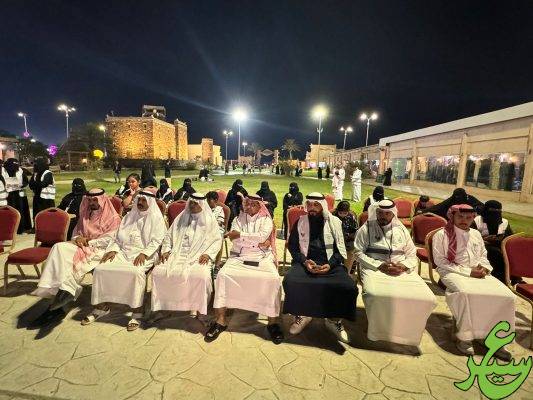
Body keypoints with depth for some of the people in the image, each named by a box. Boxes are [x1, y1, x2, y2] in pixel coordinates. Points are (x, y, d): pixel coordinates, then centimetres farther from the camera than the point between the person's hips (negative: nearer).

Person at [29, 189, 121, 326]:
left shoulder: (113, 218, 0)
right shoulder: (85, 215, 21)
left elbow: (109, 239, -9)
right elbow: (76, 231, 23)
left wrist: (88, 241, -12)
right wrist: (78, 238, 0)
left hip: (99, 250, -6)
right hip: (82, 246, 6)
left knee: (70, 260, -29)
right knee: (59, 248, -23)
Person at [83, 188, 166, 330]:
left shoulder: (156, 218, 5)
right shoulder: (129, 216, 22)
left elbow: (156, 240, -5)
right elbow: (119, 237, 19)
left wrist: (144, 254, -19)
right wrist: (113, 249, 1)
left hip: (144, 254, -5)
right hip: (124, 252, 6)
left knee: (136, 272, -35)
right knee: (100, 269, -15)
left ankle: (136, 313, -22)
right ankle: (101, 306, 2)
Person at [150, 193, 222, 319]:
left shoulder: (210, 221, 10)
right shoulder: (181, 218, 20)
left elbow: (217, 240, 4)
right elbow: (169, 236, 20)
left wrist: (208, 254, -12)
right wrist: (165, 251, 4)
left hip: (199, 257, -4)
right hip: (177, 255, 4)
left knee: (200, 275, -34)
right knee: (158, 272, -20)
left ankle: (200, 311, -19)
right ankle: (160, 308, -5)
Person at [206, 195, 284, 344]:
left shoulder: (266, 220, 9)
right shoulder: (238, 219, 14)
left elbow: (262, 236, -10)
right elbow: (234, 239, -3)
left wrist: (240, 234, -10)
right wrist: (258, 242, -9)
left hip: (262, 258, -1)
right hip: (239, 257, 2)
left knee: (274, 279, -28)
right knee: (222, 274, -24)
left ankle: (273, 321, -12)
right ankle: (221, 319, -13)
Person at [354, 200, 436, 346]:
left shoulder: (401, 230, 15)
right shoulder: (366, 229, 3)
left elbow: (412, 255, 15)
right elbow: (359, 253, -2)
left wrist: (403, 266, -7)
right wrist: (379, 265, -13)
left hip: (401, 270, 4)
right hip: (374, 268, -3)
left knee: (427, 298, -20)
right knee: (375, 295, -36)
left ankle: (406, 331, 4)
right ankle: (378, 331, -7)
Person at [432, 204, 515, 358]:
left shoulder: (476, 234, 21)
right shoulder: (442, 234, 2)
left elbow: (483, 256, 27)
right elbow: (440, 261, -6)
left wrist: (483, 267, 2)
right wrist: (468, 272, -12)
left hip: (478, 273, 6)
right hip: (453, 272, -6)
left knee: (507, 296, -20)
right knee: (466, 293, -38)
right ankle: (464, 337, -21)